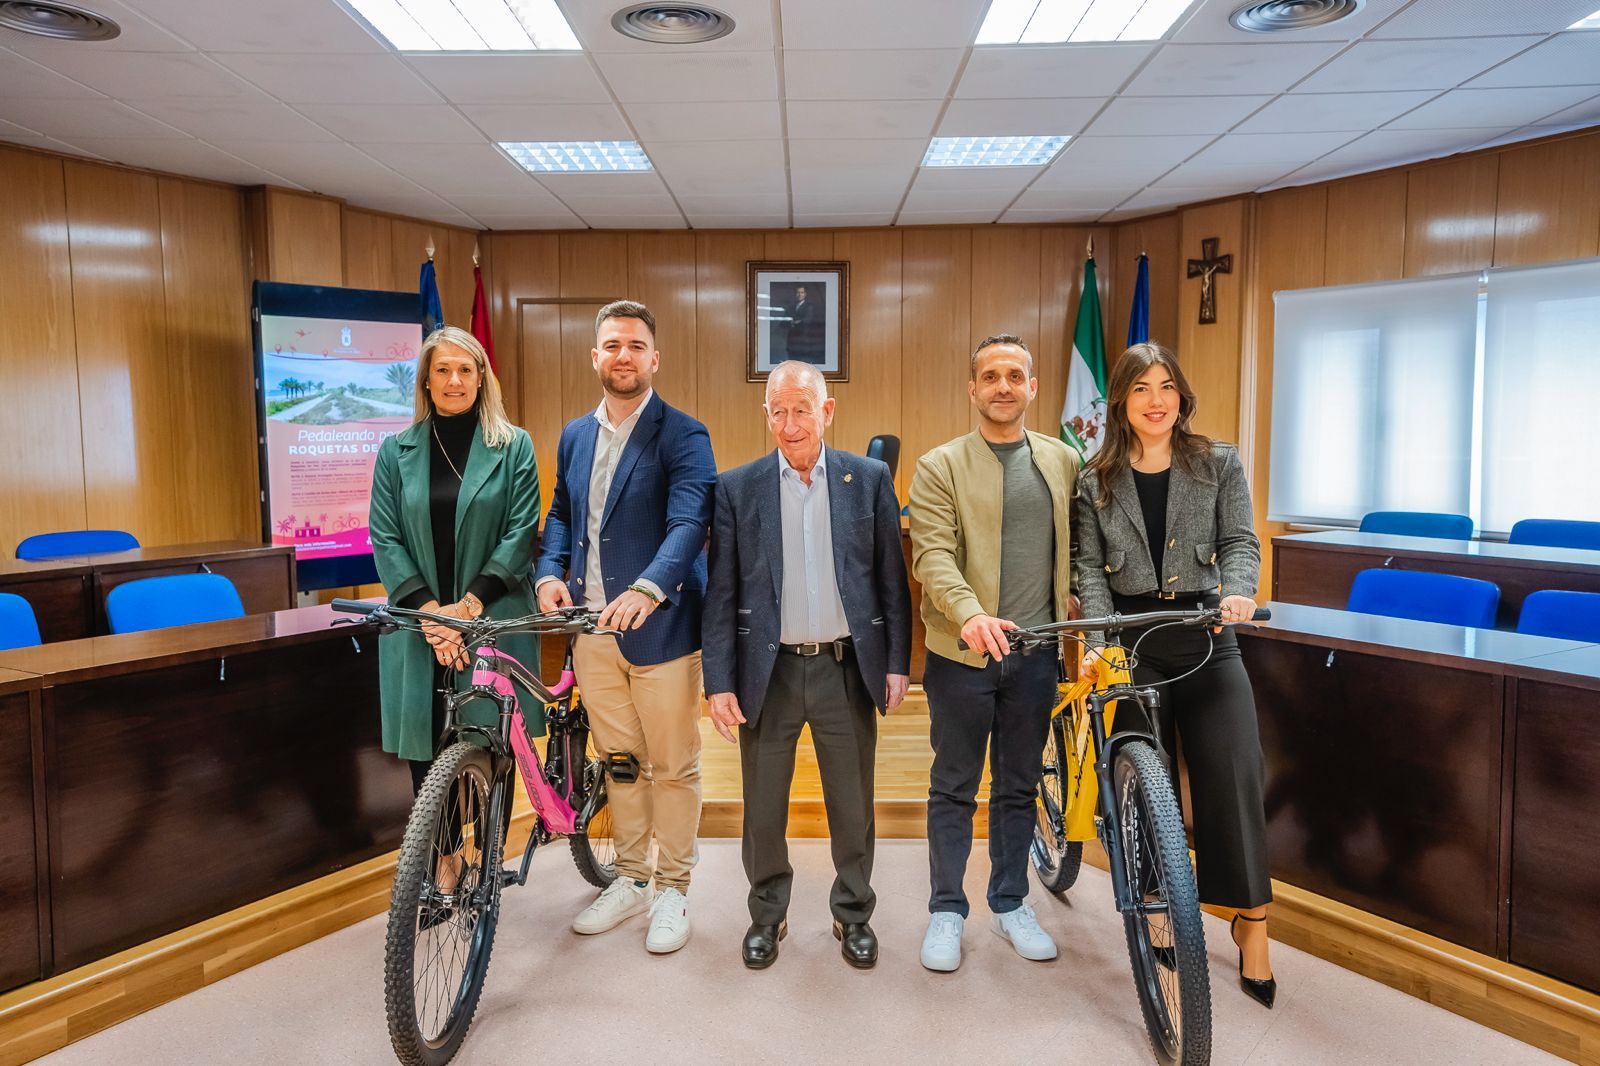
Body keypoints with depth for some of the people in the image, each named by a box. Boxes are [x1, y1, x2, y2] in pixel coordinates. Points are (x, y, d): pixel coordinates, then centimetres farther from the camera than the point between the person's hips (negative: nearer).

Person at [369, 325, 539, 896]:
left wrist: (470, 604, -13)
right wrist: (429, 609, -11)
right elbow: (385, 538, 2)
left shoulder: (514, 447, 2)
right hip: (420, 620, 2)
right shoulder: (397, 452, 8)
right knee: (426, 743, 5)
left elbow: (521, 532, -4)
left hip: (492, 619, -2)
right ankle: (444, 856, 22)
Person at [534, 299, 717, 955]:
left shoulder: (683, 436, -7)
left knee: (672, 767, 6)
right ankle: (631, 879, 33)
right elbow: (561, 515, 18)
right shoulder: (574, 436, 13)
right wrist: (550, 573, -2)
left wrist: (647, 589, -36)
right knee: (619, 761, 17)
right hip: (592, 627, 6)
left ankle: (672, 889, 23)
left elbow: (689, 523, -20)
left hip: (660, 626, -5)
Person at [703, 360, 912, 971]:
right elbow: (721, 593, -1)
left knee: (852, 806, 13)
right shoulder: (737, 488, 0)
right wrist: (719, 681, -5)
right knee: (763, 809, 12)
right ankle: (767, 915, 33)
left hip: (847, 668, 0)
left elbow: (891, 577, 3)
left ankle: (853, 914, 33)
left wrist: (897, 662, -1)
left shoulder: (870, 479, 1)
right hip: (768, 671, 0)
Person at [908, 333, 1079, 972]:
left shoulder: (1064, 462, 9)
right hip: (963, 652, -3)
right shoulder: (940, 467, -3)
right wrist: (970, 613, -30)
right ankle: (946, 910, 23)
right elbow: (932, 554, -14)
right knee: (955, 788, 8)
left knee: (1020, 787, 15)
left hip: (1034, 651, 3)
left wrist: (1081, 611, 2)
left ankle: (1010, 904, 31)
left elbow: (1074, 548, 16)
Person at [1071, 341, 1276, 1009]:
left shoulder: (1219, 464, 6)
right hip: (1130, 645, 0)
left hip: (1205, 640, 0)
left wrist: (1238, 592, -22)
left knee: (1233, 774, -6)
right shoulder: (1096, 481, 5)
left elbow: (1239, 541, 0)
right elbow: (1089, 566, 0)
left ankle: (1252, 923, 12)